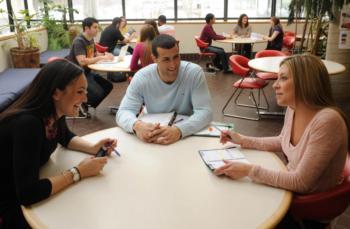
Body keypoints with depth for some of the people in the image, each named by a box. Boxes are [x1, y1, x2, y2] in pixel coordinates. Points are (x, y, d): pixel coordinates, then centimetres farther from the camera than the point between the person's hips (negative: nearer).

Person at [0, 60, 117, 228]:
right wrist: (78, 172, -28)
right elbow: (28, 194, -37)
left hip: (26, 193, 7)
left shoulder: (54, 114, -9)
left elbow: (66, 137, 13)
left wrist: (93, 148, -6)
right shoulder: (27, 124, -34)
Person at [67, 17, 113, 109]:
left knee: (108, 86, 1)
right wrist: (101, 58, -28)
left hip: (87, 72, 9)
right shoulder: (79, 41, -20)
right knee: (98, 93, -25)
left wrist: (105, 54, -2)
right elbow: (82, 62, -33)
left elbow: (95, 54, 21)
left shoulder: (91, 39, 7)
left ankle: (86, 104, 11)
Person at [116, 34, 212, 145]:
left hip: (189, 135, 0)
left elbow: (204, 112, -20)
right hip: (154, 139, 0)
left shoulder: (194, 72, -14)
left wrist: (179, 130, -38)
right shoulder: (141, 77, -10)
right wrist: (137, 125, -36)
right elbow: (123, 112, -12)